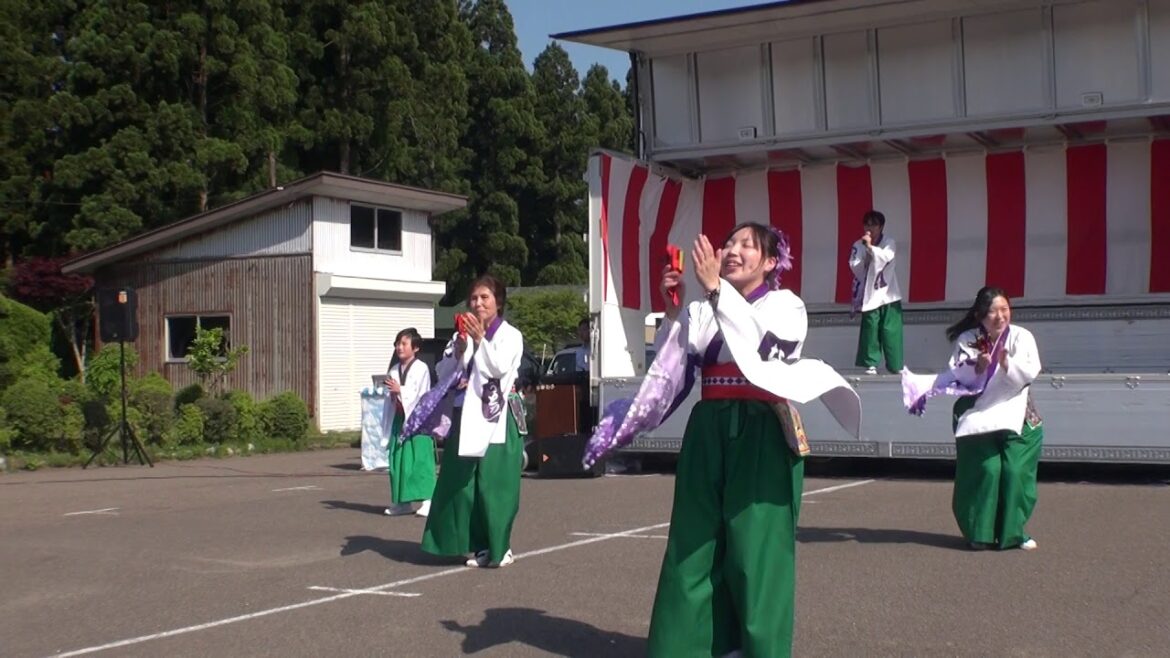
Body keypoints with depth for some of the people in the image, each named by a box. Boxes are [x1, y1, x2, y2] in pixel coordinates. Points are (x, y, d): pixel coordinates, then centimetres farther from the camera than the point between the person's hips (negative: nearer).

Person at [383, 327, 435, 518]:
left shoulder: (421, 369, -7)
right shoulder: (394, 371, 11)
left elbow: (422, 396, -12)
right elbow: (391, 399, 16)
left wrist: (400, 390, -16)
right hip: (399, 419, 6)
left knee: (420, 459, -7)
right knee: (398, 460, 7)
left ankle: (428, 500, -3)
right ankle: (402, 501, 16)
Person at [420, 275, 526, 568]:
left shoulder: (510, 335, 2)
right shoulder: (462, 335, 14)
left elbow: (500, 368, -13)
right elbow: (443, 374, 8)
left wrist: (481, 340, -18)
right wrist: (458, 351, -7)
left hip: (497, 418, -4)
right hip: (466, 417, 4)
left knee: (494, 483, -5)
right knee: (462, 483, 2)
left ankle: (499, 546, 7)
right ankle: (478, 545, 11)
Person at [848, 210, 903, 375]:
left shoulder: (889, 242, -2)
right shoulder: (858, 246, -1)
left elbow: (887, 257, -21)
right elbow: (855, 268, -10)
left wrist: (871, 247, -31)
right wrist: (865, 249, -20)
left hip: (888, 294, 0)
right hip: (869, 295, 0)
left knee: (891, 332, 1)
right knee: (870, 331, -2)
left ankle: (896, 365, 10)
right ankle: (871, 364, 5)